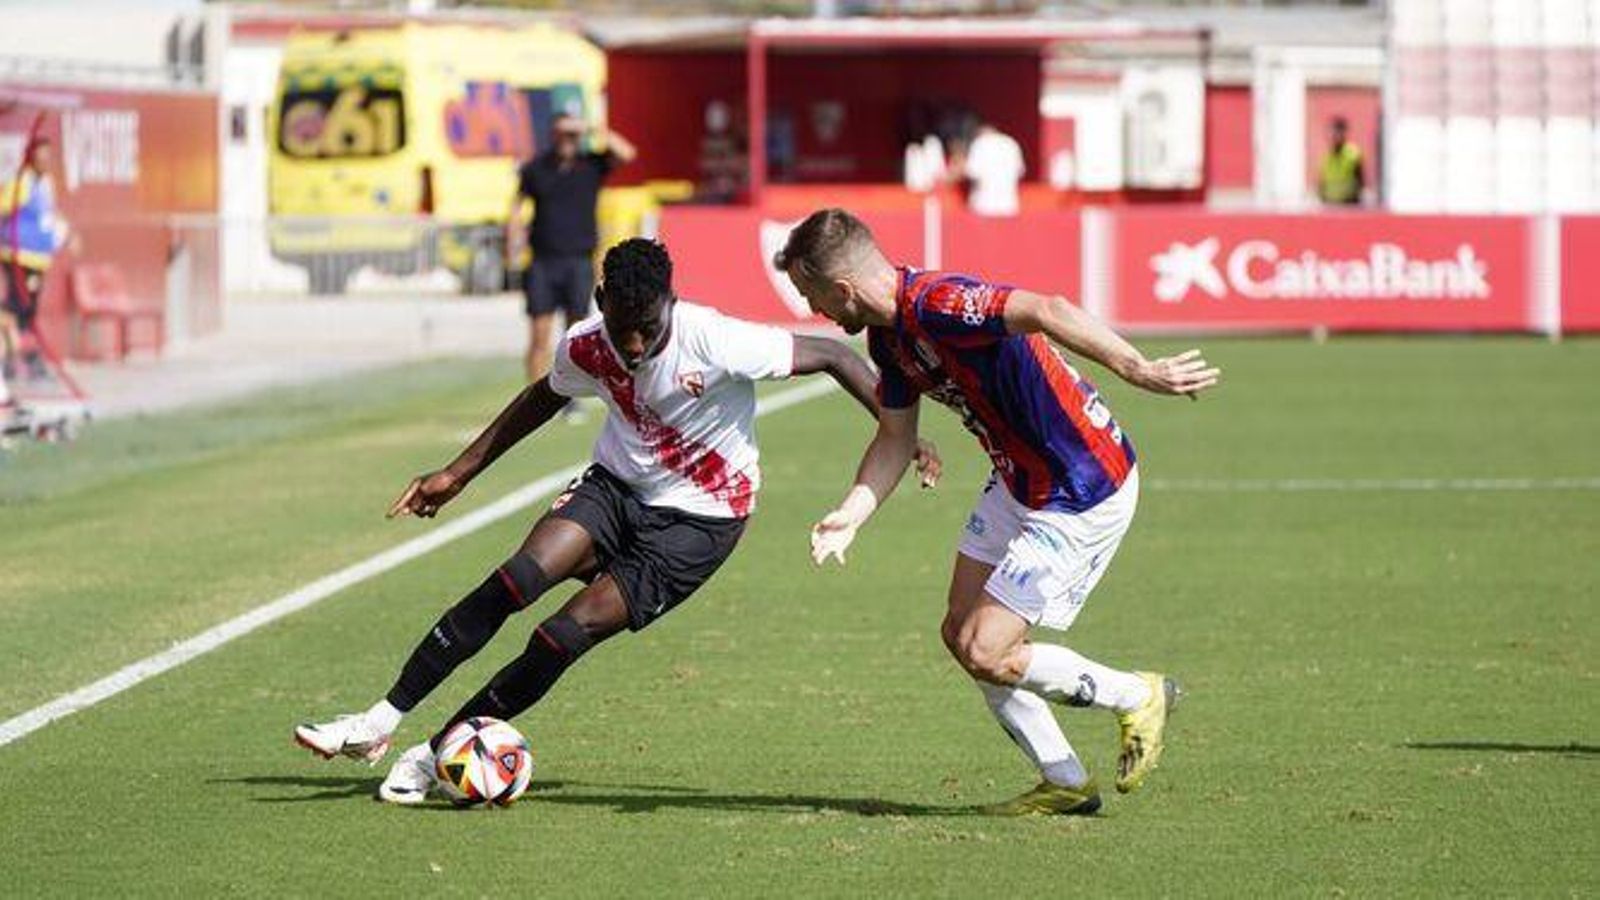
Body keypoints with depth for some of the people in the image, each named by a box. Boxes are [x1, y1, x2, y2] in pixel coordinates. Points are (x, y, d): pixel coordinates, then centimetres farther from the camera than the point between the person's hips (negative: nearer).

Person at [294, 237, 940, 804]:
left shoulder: (714, 342, -27)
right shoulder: (587, 348, -11)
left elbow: (832, 356, -16)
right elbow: (545, 398, 13)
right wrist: (459, 472, 14)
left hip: (699, 517, -4)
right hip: (616, 485, 4)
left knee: (565, 636, -18)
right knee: (518, 578, -23)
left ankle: (432, 753, -6)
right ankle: (380, 723, -21)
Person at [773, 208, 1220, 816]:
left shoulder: (934, 304, -27)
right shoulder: (889, 332, 4)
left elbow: (1047, 312, -41)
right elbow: (895, 437, 15)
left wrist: (1139, 371, -48)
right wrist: (850, 515, -1)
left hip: (1082, 495, -10)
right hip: (1019, 483, 10)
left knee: (984, 653, -6)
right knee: (960, 633, 11)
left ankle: (1138, 698, 14)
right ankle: (1065, 784, 21)